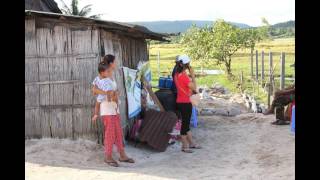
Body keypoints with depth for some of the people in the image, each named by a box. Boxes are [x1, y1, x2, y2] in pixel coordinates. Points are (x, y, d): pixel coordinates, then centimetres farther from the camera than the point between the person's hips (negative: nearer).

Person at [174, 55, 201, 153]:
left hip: (180, 101, 9)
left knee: (186, 123, 17)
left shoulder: (176, 75, 6)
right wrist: (192, 75, -13)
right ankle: (184, 146, 10)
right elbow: (194, 88, -18)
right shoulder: (184, 76, -21)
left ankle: (191, 143, 28)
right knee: (185, 123, 1)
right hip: (185, 103, -9)